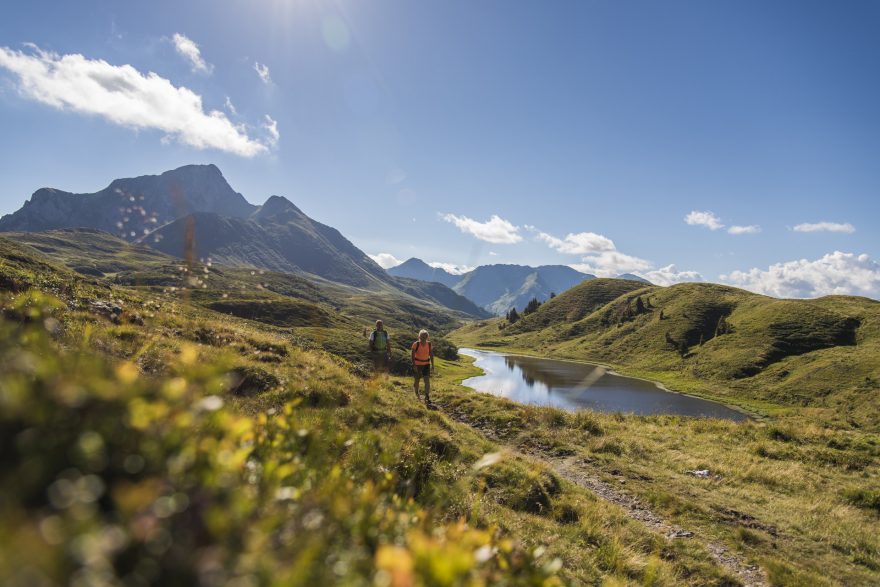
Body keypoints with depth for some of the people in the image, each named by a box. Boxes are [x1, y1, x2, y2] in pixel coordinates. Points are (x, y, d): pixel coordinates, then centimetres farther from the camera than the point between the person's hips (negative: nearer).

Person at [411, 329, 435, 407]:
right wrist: (414, 365, -20)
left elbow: (431, 355, 4)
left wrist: (432, 365, 4)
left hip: (426, 364, 2)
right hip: (417, 364, -2)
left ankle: (427, 398, -7)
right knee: (416, 380, 11)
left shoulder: (429, 344, -4)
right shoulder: (416, 344, -15)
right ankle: (416, 394, 37)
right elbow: (413, 355, -13)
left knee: (427, 381, -8)